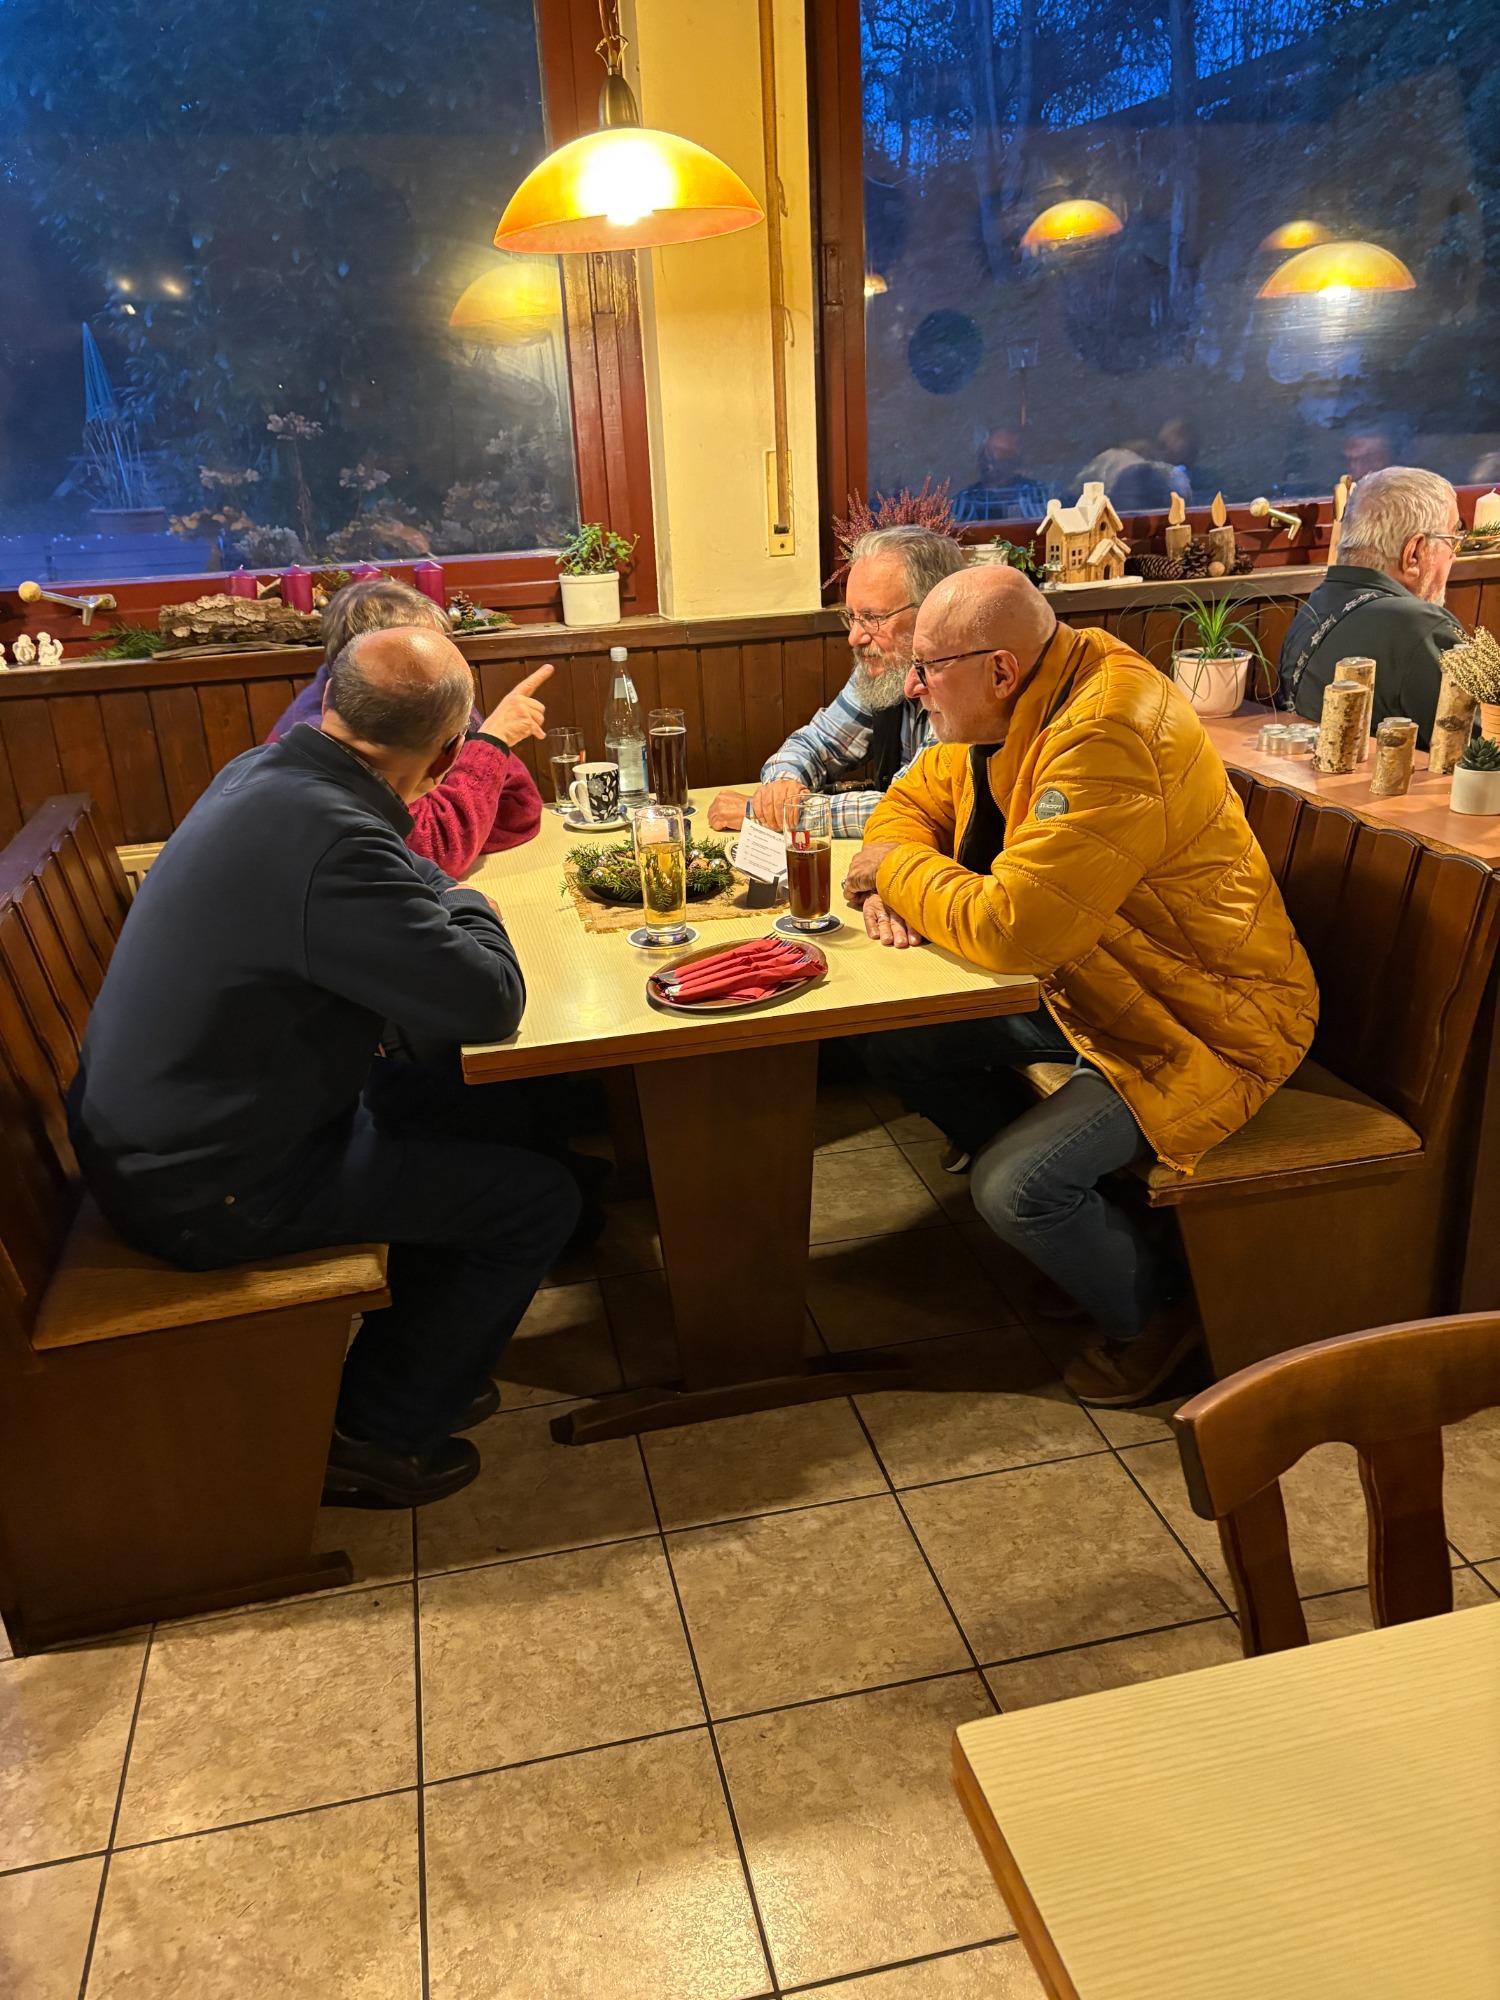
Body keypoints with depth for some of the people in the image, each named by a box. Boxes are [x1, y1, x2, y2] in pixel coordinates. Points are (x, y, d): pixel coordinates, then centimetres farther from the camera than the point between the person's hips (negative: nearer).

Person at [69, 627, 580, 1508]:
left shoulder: (261, 773, 1)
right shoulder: (335, 844, -31)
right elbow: (490, 1006, -25)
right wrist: (468, 908, -7)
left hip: (147, 1130, 10)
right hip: (204, 1189, -10)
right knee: (540, 1197, -3)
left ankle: (423, 1365, 37)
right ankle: (373, 1437, 14)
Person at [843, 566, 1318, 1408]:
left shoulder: (1110, 736, -31)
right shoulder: (1020, 708, -1)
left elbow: (1012, 927, -37)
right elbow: (918, 798, 11)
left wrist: (897, 868, -19)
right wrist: (897, 882, -12)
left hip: (1202, 1021, -9)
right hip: (1087, 982, 10)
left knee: (1015, 1186, -22)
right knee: (895, 1038, 0)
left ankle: (1157, 1312, 10)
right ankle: (1067, 1192, 18)